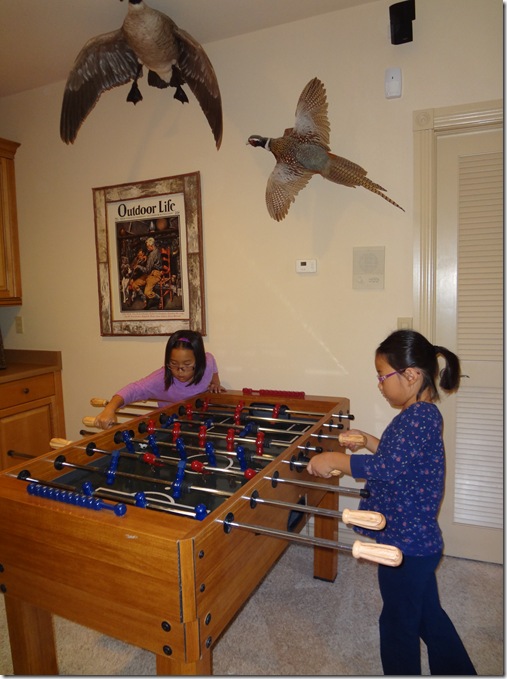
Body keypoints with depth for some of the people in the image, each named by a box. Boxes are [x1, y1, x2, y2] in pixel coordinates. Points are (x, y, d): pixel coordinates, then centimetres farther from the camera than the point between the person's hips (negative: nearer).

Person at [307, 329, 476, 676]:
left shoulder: (420, 416, -25)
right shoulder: (422, 413, 5)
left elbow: (389, 467, -35)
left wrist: (335, 459, -28)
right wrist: (370, 442, 7)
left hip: (407, 543, -9)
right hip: (419, 539, 9)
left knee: (399, 623, 13)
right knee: (429, 615, 26)